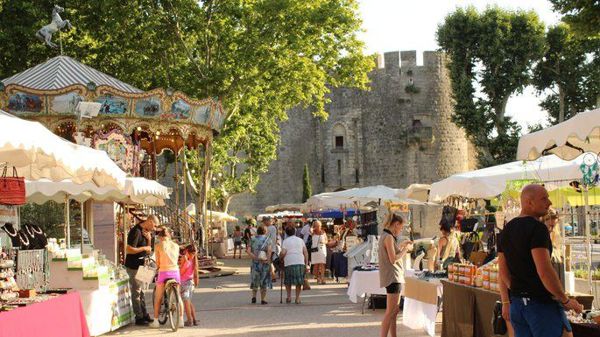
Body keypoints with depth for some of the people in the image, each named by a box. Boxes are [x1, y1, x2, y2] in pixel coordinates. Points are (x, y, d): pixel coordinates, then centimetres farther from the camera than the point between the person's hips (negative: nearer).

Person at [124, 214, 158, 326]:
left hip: (140, 265, 10)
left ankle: (145, 315, 24)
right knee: (136, 292, -3)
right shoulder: (136, 231, -20)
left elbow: (148, 249, 12)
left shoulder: (145, 232, 10)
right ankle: (139, 318, 2)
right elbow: (129, 250, -27)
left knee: (141, 291, 16)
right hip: (133, 266, -10)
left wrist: (149, 239, -5)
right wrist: (144, 248, -19)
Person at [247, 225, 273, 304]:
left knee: (255, 280, 18)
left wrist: (255, 258, -11)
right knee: (264, 281, 7)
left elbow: (248, 251, -6)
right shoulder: (267, 239, 0)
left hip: (255, 262, 2)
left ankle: (254, 296, 4)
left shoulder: (253, 240, 7)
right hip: (264, 263, -2)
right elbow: (269, 250, -16)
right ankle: (263, 299, 5)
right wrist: (268, 260, -12)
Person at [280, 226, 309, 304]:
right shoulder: (300, 240, 13)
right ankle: (297, 298, 6)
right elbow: (305, 252, 8)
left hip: (289, 263, -2)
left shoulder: (285, 241, 4)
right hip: (300, 262, 2)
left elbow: (283, 253, -8)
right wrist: (306, 264, 10)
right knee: (299, 281, 9)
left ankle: (289, 296, 6)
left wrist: (280, 258, 12)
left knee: (288, 281, 14)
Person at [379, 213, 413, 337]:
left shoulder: (386, 236, 15)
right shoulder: (388, 237, -15)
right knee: (390, 312, -10)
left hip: (395, 277, 10)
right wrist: (406, 249, -9)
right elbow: (393, 259, -20)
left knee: (395, 310, 14)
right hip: (393, 277, -10)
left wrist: (402, 245, 20)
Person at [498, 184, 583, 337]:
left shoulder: (506, 231, 11)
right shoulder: (537, 228, -15)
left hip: (516, 303, 8)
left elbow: (503, 271, 14)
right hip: (542, 302, -8)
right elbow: (545, 271, -22)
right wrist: (566, 301, -13)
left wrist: (506, 303, 21)